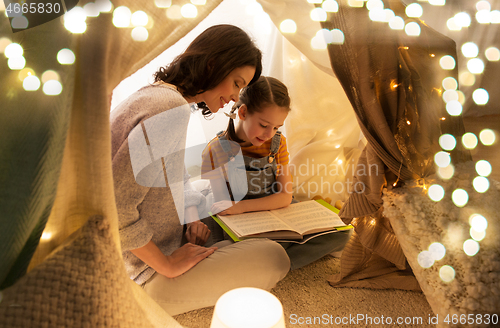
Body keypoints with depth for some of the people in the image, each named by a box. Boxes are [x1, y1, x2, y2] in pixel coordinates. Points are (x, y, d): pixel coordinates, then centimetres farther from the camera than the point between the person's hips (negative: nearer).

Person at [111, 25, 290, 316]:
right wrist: (168, 266, -22)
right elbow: (115, 209, -32)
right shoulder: (173, 109, -26)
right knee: (275, 257, -12)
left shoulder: (155, 94, 7)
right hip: (142, 277, -10)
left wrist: (193, 216, 3)